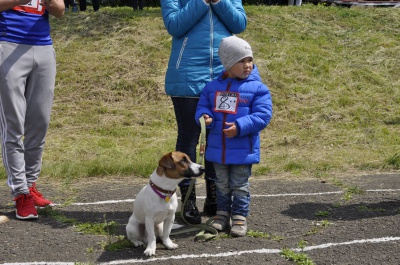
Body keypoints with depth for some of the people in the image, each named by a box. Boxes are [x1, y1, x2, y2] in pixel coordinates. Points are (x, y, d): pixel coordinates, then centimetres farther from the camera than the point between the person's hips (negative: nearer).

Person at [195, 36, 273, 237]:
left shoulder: (257, 88, -8)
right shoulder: (213, 86, 4)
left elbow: (262, 115, -13)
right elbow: (202, 106, 10)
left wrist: (240, 126, -25)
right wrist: (205, 117, -15)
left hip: (243, 150, -4)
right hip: (217, 147, 4)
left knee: (239, 185, 6)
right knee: (222, 184, 17)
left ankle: (240, 217, 18)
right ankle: (223, 213, 30)